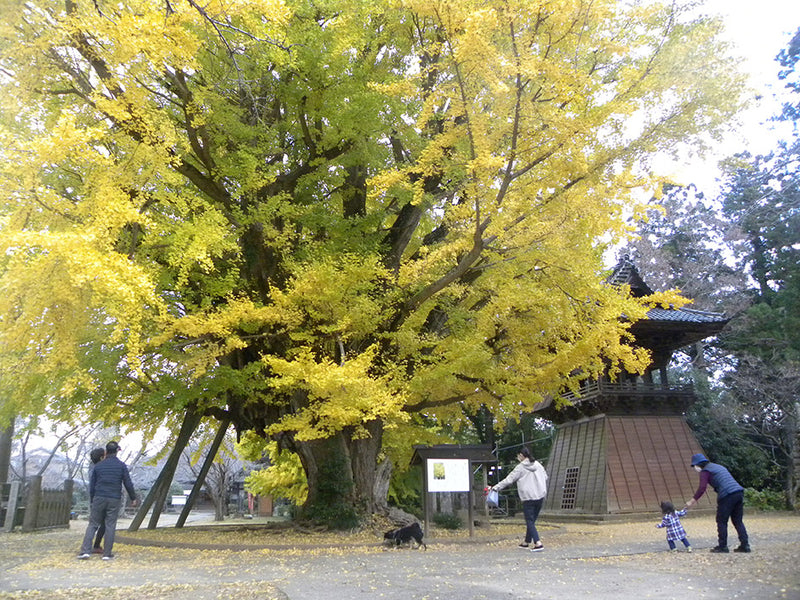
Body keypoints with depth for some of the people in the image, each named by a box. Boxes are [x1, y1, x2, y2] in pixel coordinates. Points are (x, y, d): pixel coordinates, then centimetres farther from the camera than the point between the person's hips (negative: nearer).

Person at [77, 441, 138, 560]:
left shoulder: (98, 465, 7)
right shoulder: (121, 465, 0)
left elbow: (92, 485, 12)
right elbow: (128, 483, -1)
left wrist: (92, 500, 24)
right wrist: (133, 498, 10)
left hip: (99, 498, 2)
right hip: (114, 500, -1)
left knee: (93, 524, 8)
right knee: (110, 526, 3)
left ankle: (85, 551, -2)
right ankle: (107, 554, 4)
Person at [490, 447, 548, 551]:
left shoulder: (520, 468, -8)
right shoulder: (538, 465, 9)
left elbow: (508, 480, -9)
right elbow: (545, 477, 16)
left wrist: (495, 487, -4)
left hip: (528, 498, -6)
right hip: (540, 496, 6)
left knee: (530, 521, -2)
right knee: (532, 520, 15)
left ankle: (538, 543, -14)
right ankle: (527, 542, 25)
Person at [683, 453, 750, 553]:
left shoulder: (705, 471, 2)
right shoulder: (719, 466, 28)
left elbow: (702, 488, -10)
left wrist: (692, 501, -7)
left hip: (727, 496, -8)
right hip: (739, 492, 8)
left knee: (722, 521, 4)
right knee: (738, 521, 15)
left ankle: (722, 546, 7)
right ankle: (745, 545, 12)